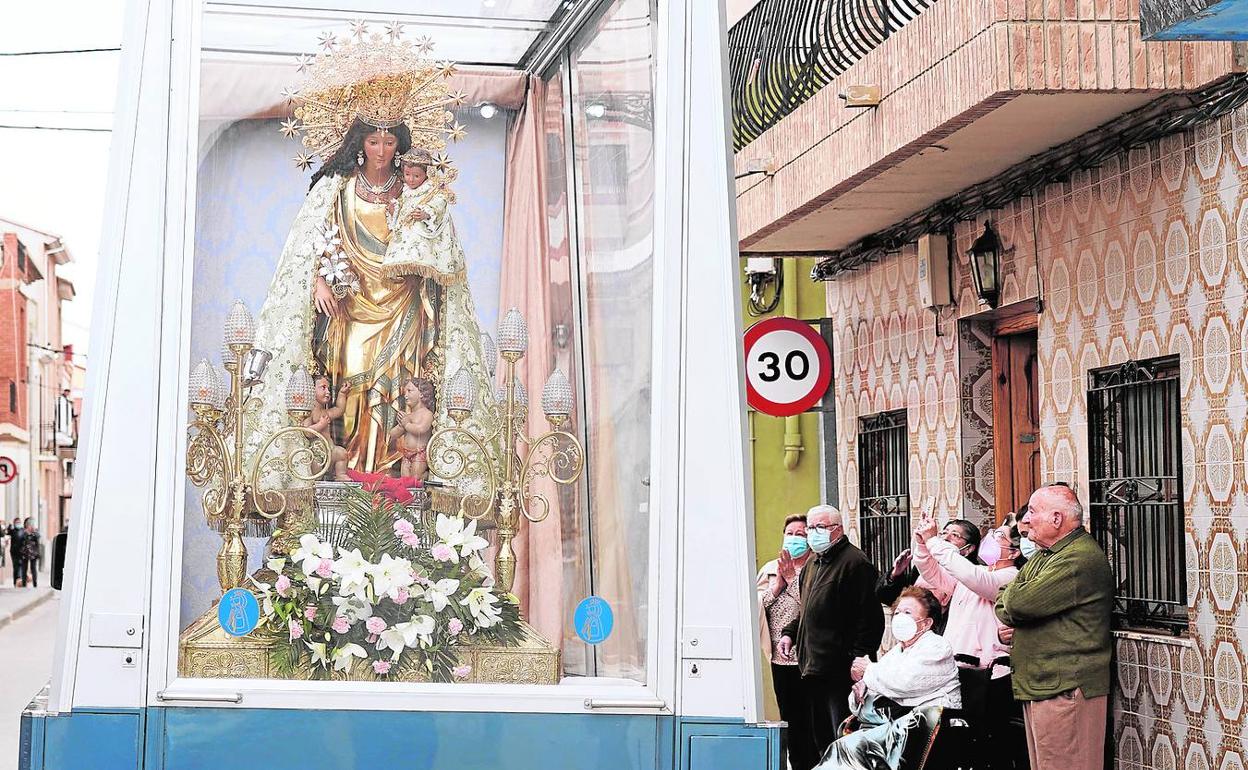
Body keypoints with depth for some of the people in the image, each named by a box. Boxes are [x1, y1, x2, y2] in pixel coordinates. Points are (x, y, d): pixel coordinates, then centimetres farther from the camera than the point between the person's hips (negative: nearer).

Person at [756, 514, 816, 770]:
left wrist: (793, 579, -13)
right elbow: (756, 604, 6)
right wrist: (777, 586, -6)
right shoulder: (770, 569, 15)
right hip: (779, 656, 5)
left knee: (809, 720, -4)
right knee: (789, 719, 10)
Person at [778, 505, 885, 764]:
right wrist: (789, 633, 15)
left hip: (840, 671, -10)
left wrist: (859, 659, -22)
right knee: (821, 739, 14)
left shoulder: (854, 562, -11)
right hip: (813, 669, 10)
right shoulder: (813, 564, 19)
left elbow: (869, 616, -18)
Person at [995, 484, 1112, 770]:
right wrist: (1010, 619, -6)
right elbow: (1003, 605, 18)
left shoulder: (1080, 559, -16)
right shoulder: (1045, 555, 19)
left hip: (1065, 689, -10)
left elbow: (1021, 603, -23)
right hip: (1038, 686, 10)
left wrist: (1012, 592, 1)